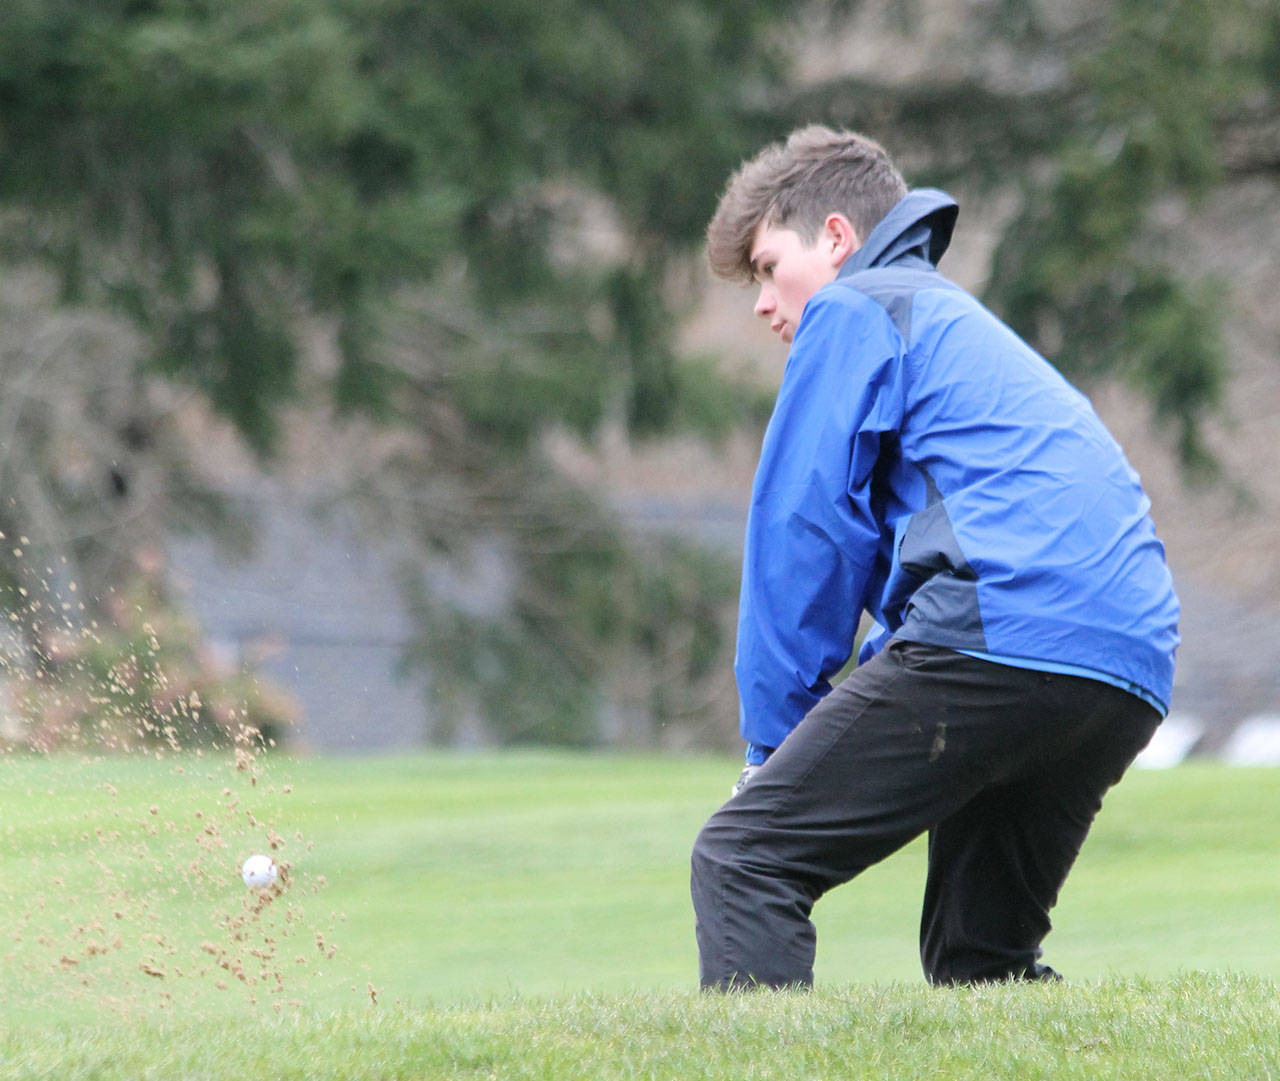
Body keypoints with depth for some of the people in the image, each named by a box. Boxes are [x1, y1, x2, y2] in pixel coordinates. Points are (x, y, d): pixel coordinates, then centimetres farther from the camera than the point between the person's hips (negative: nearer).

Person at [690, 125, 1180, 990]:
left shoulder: (855, 310, 10)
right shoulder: (974, 332, 38)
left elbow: (804, 528, 1)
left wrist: (775, 735, 6)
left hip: (1000, 632, -9)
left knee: (743, 859, -11)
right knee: (982, 961, 20)